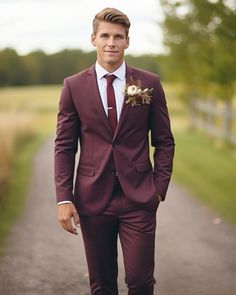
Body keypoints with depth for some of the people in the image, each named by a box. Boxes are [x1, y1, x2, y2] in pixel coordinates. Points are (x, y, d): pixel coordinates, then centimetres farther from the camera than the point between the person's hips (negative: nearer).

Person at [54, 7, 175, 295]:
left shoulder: (149, 84, 2)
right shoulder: (74, 86, 2)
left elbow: (164, 141, 7)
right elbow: (64, 146, 3)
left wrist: (159, 188, -2)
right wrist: (64, 198, -4)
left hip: (139, 198, 0)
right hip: (93, 198, 1)